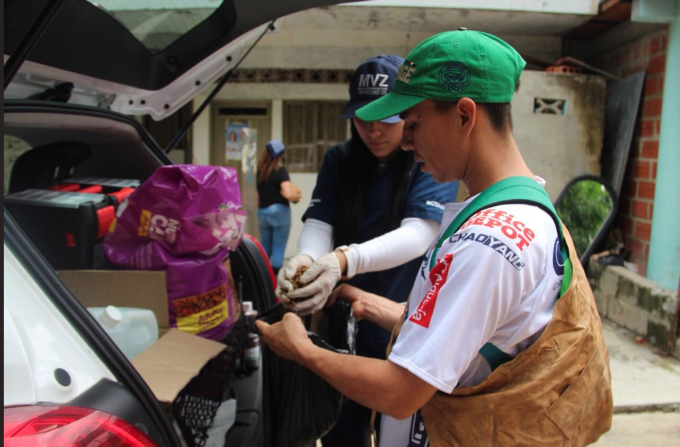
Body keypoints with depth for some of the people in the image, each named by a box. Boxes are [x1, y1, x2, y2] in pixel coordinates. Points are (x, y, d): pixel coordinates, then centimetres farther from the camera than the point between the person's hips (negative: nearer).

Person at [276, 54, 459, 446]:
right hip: (344, 322, 3)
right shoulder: (339, 161, 3)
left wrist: (344, 260, -40)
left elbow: (418, 235, -23)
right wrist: (306, 258, -31)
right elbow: (318, 224, -7)